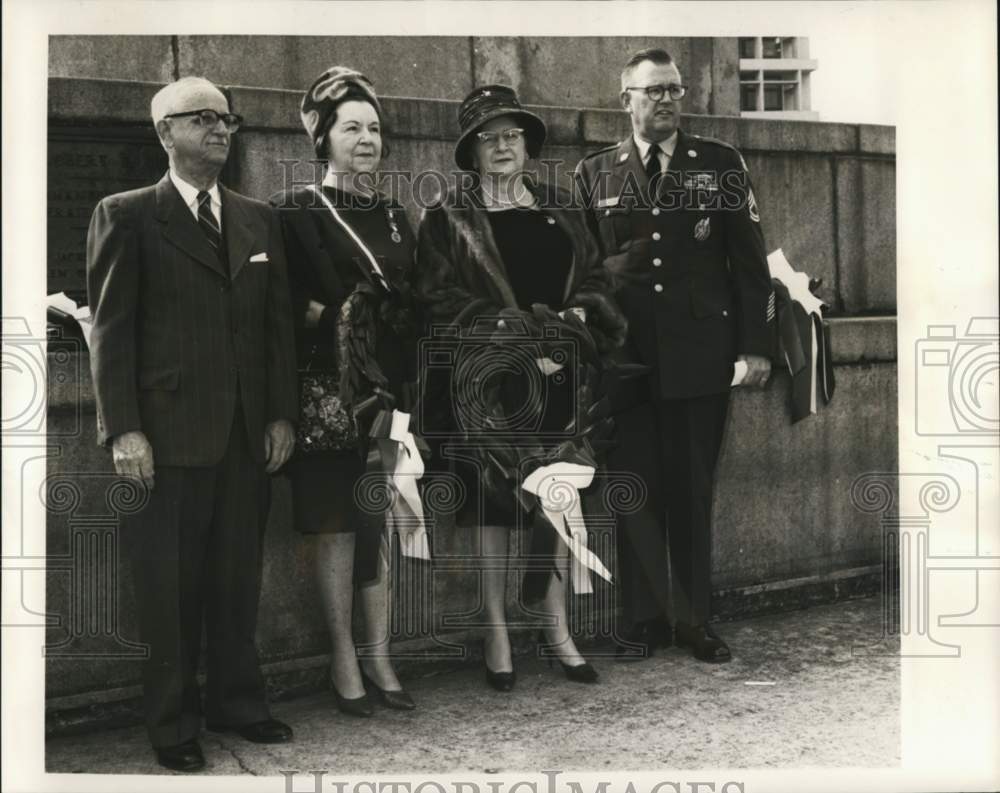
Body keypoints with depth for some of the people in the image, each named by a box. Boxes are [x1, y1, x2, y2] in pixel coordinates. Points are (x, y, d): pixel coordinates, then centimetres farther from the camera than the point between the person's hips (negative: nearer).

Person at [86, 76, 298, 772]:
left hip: (248, 434, 4)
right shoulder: (126, 216, 0)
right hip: (168, 433, -4)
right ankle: (173, 722, 19)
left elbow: (279, 322, 13)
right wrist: (122, 427, -11)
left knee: (239, 577, 11)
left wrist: (282, 414, 6)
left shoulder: (259, 219, 14)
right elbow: (111, 327, -5)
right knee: (169, 584, 5)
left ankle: (237, 700, 26)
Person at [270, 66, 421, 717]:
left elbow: (410, 310, 15)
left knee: (379, 524, 7)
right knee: (338, 525, 0)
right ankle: (344, 661, 11)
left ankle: (380, 658, 14)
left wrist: (405, 389, 6)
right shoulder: (295, 212, -1)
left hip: (389, 389, 5)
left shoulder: (395, 217, 15)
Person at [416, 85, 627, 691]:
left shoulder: (562, 208, 16)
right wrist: (515, 334, -15)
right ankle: (497, 634, 10)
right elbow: (439, 298, -7)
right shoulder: (448, 218, 2)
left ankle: (557, 628, 18)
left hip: (560, 373, 4)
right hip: (488, 378, -4)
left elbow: (596, 278, 16)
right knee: (495, 497, 0)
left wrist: (579, 313, -6)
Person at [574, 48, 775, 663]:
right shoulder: (595, 174, 9)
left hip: (701, 354, 0)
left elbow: (749, 260, 6)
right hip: (624, 357, 1)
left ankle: (695, 620, 18)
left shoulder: (721, 164, 8)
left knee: (693, 491, 6)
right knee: (635, 492, 3)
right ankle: (645, 620, 14)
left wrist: (755, 345, 0)